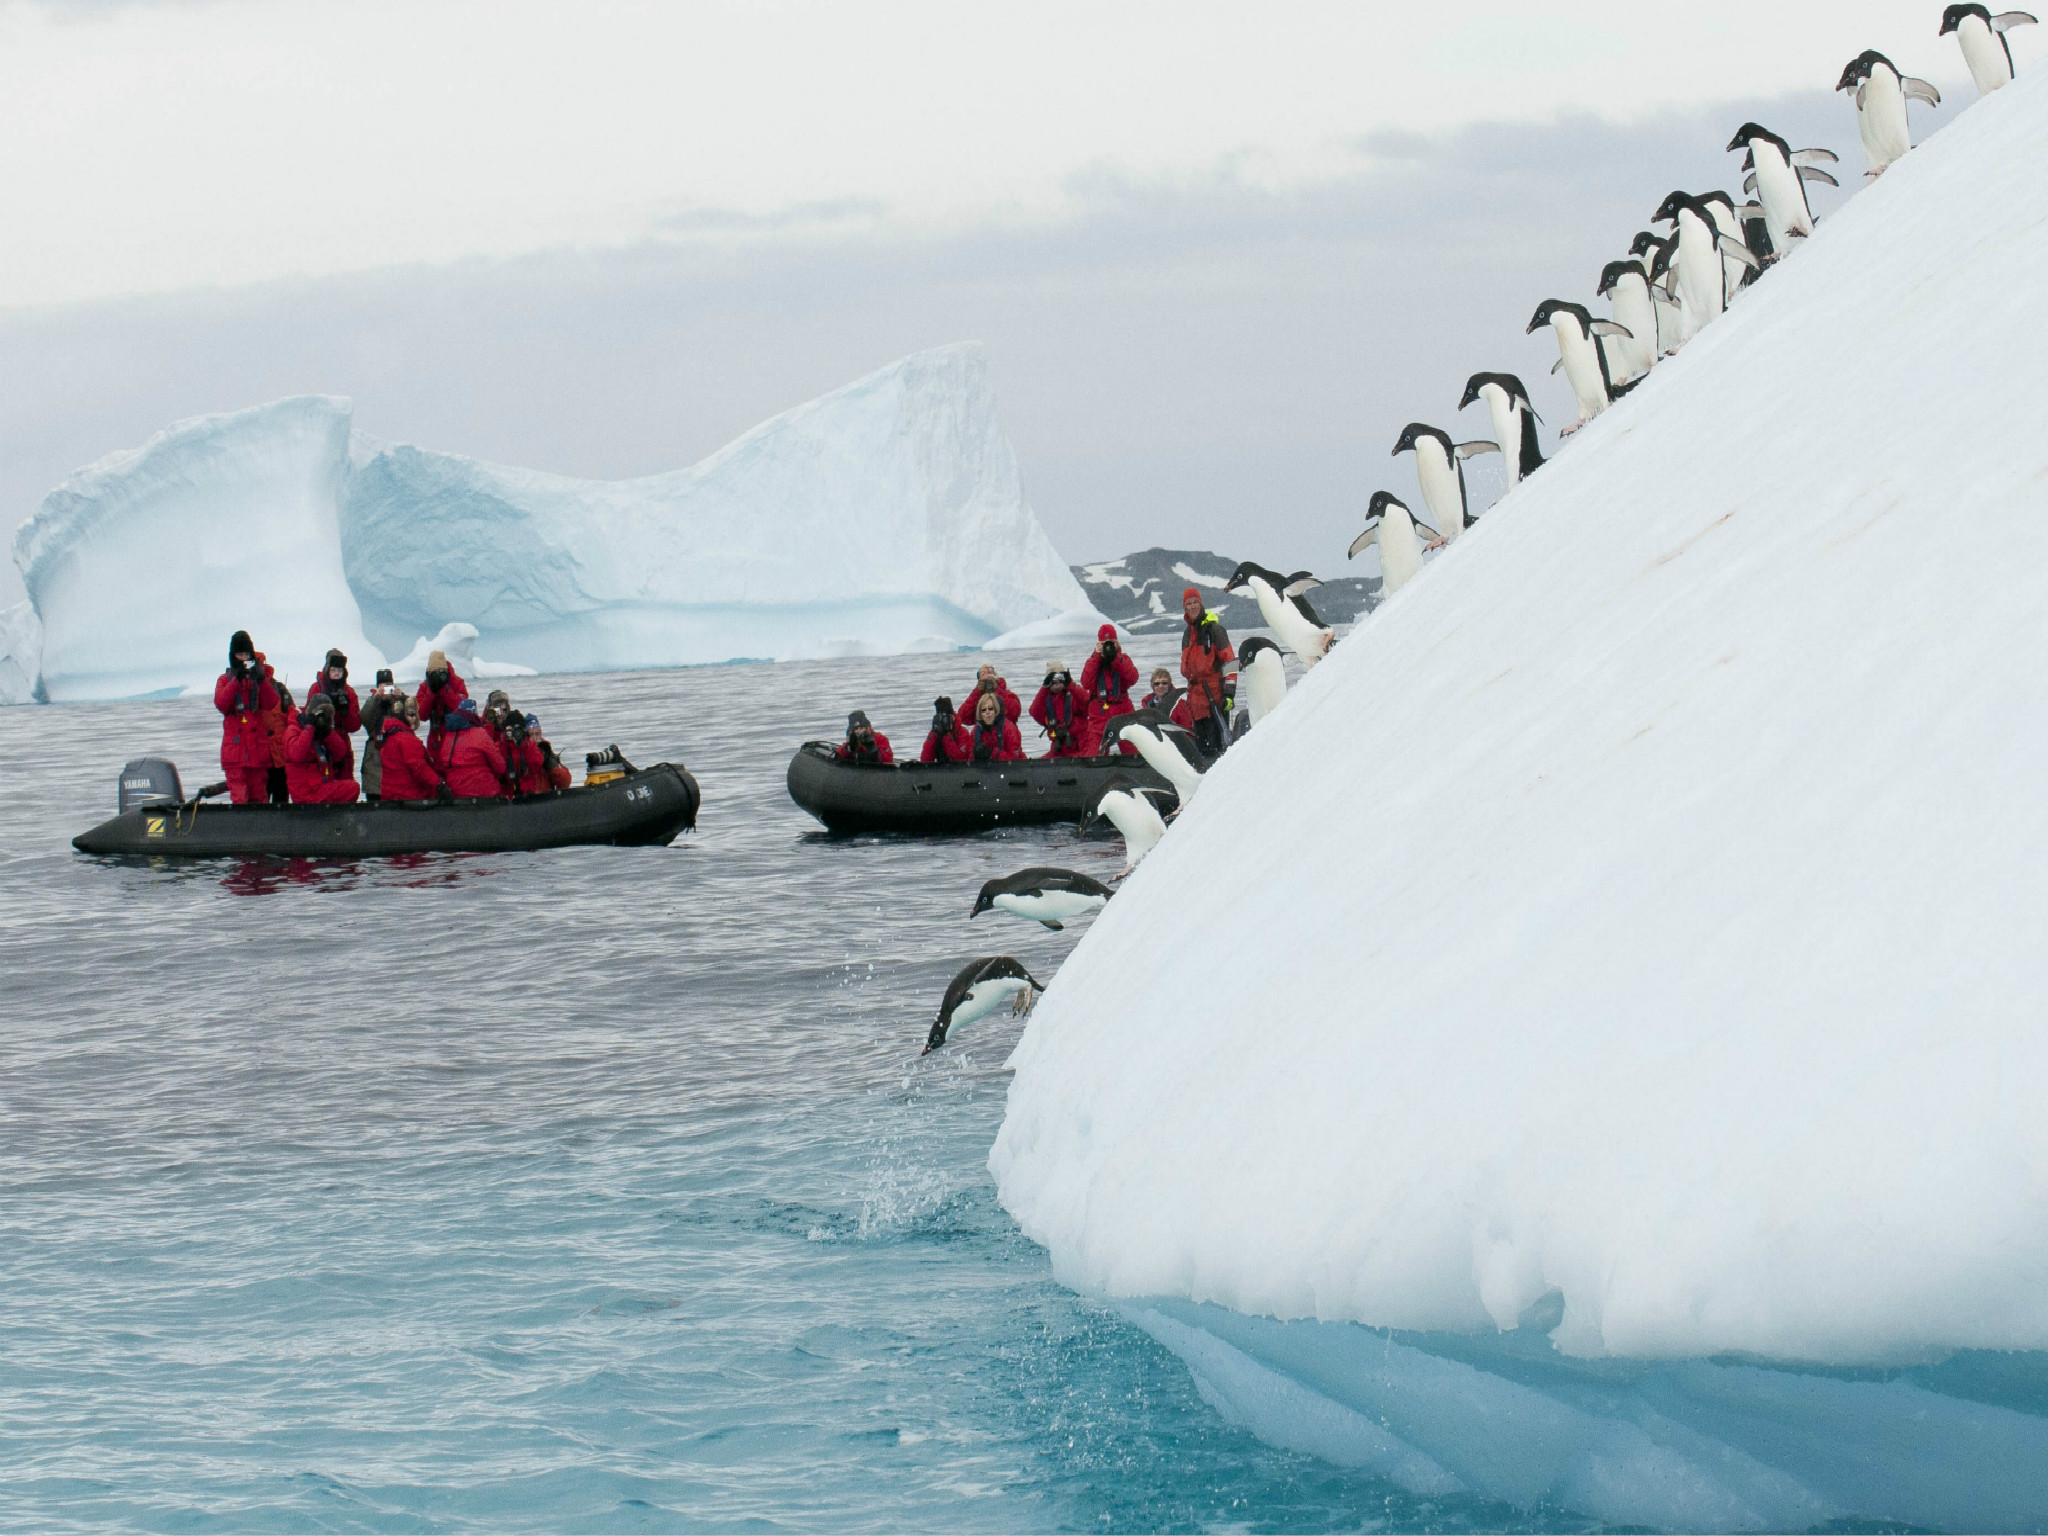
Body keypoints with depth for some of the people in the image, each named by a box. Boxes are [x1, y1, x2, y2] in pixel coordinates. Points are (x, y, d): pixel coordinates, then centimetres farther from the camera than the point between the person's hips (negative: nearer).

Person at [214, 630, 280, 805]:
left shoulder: (260, 677, 14)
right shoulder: (225, 679, 12)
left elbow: (271, 703, -2)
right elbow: (221, 704, -7)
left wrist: (261, 679, -14)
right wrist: (237, 680, -14)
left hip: (258, 743, 2)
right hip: (235, 744, -2)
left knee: (259, 796, 2)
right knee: (239, 797, -10)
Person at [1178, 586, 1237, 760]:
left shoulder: (1214, 629, -6)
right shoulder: (1187, 633, 18)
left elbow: (1230, 662, -11)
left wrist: (1229, 692, -17)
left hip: (1215, 693, -8)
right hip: (1196, 694, 8)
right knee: (1201, 744, 11)